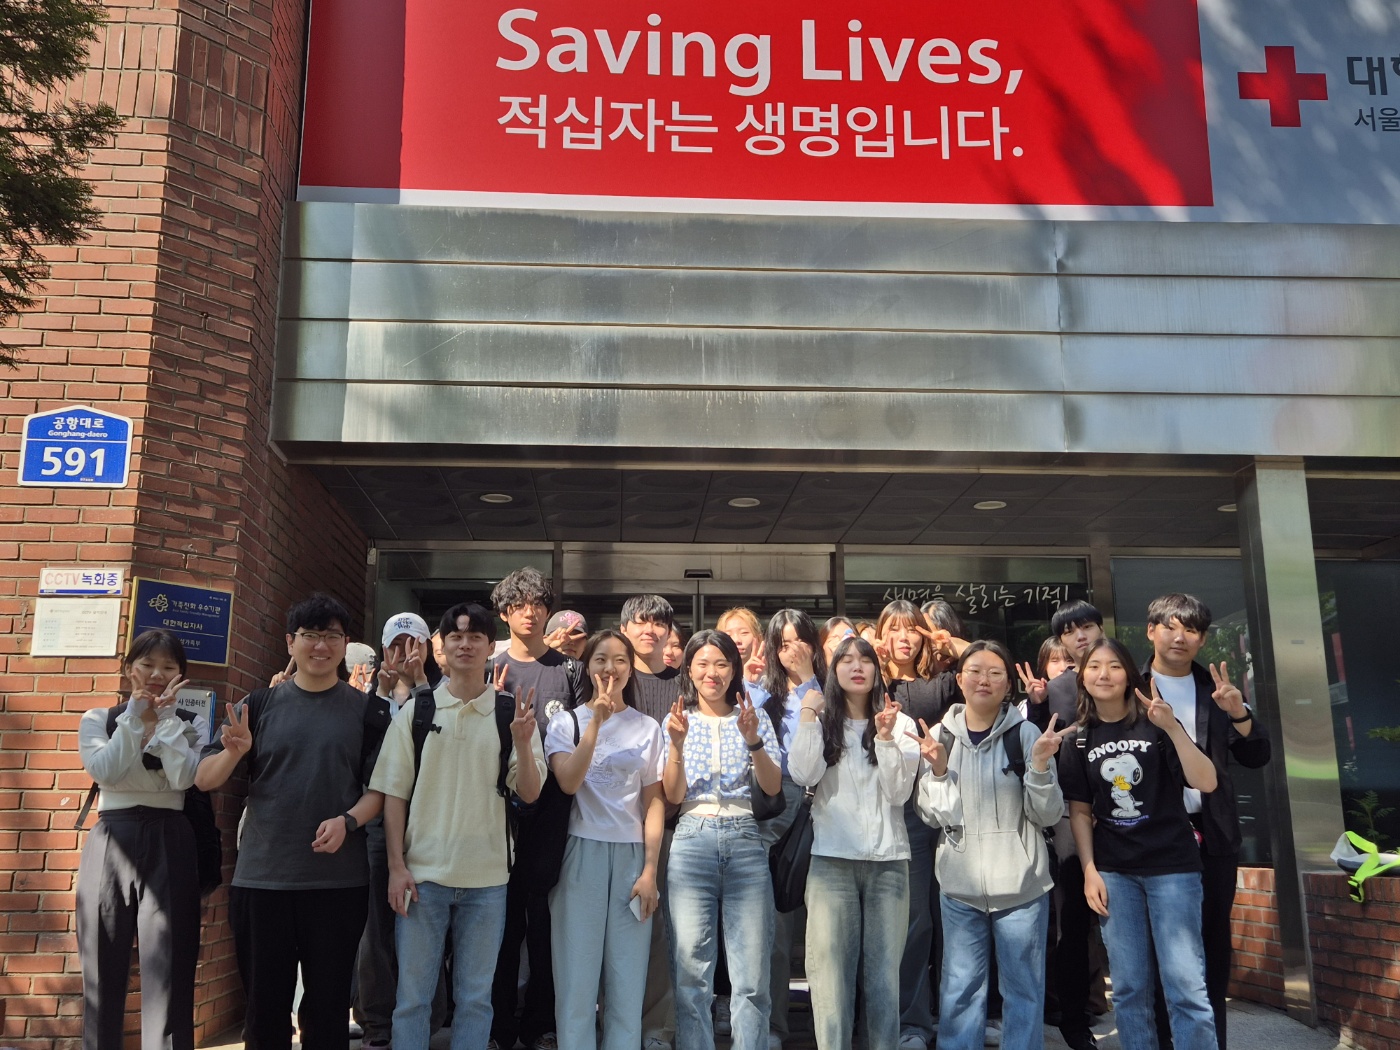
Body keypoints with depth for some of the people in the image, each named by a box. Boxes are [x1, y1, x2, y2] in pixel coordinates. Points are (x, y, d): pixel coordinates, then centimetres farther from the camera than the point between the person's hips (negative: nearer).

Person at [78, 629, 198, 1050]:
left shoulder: (185, 728, 9)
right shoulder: (98, 720, 10)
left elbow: (183, 778, -11)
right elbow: (104, 770, -9)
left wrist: (165, 716, -6)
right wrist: (135, 714, -7)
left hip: (168, 846, -1)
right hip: (111, 845, 1)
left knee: (167, 971, -3)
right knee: (104, 969, 7)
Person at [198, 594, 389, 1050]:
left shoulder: (366, 711, 3)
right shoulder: (259, 704, 5)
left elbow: (381, 786, 2)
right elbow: (204, 780, 3)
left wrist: (348, 821, -16)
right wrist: (235, 751, -17)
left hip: (339, 882, -1)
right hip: (260, 879, 1)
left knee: (327, 1009, 7)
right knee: (265, 1008, 9)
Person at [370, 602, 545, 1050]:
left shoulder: (512, 713, 1)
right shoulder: (415, 711, 2)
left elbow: (529, 794, -2)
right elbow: (393, 793, 3)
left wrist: (521, 741, -19)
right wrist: (396, 866, -4)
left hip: (486, 878, 0)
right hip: (422, 873, 0)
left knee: (475, 997, 11)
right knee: (412, 995, 7)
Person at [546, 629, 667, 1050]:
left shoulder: (647, 728, 8)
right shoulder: (567, 721, 4)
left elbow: (654, 802, 5)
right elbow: (568, 782, -13)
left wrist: (650, 870, -4)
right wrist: (596, 720, -18)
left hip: (632, 856, 1)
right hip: (581, 854, -1)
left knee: (628, 981, 4)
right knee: (577, 979, 1)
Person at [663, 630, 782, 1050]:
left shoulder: (755, 718, 9)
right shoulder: (678, 720, 8)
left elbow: (773, 787, 0)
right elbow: (673, 795, 1)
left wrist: (753, 741, -16)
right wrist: (678, 744, -15)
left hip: (745, 841, 0)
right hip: (692, 840, 0)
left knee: (752, 975, 0)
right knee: (691, 971, 0)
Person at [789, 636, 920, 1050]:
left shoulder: (900, 723, 6)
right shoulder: (821, 722, 6)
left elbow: (899, 792, -4)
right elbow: (803, 775, -11)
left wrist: (885, 737, -15)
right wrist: (807, 717, -13)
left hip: (888, 859, 1)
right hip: (832, 859, 0)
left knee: (884, 970, 5)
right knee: (831, 968, -1)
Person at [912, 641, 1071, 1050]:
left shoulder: (1026, 734, -4)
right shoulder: (940, 736, 2)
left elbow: (1047, 815, -5)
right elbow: (933, 814, 1)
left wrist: (1041, 764, -19)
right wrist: (938, 770, -14)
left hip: (1021, 885, -1)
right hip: (960, 884, 2)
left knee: (1024, 989, 8)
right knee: (960, 989, 10)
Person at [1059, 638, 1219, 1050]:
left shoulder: (1154, 723, -4)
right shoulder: (1079, 737, 3)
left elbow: (1206, 783, -15)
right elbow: (1079, 810, 7)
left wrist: (1172, 728, -25)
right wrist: (1089, 870, -1)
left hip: (1172, 865, -3)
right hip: (1113, 871, 3)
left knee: (1186, 985, -6)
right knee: (1129, 987, 9)